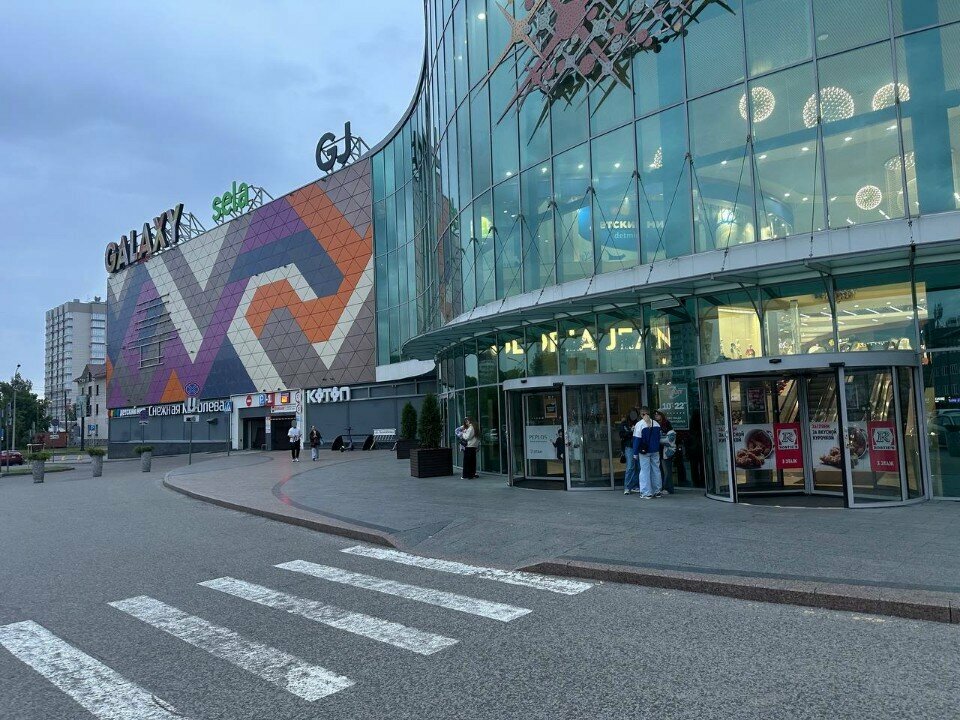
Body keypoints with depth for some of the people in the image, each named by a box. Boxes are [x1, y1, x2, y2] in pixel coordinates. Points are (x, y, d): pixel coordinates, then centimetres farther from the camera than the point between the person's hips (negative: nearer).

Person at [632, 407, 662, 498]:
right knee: (656, 470, 12)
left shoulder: (639, 424, -10)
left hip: (644, 452, -5)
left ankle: (646, 493, -2)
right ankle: (658, 491, 18)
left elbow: (637, 439, -12)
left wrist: (635, 453, -8)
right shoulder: (656, 424, 7)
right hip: (655, 451, 5)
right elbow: (659, 437, 13)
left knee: (645, 471, -1)